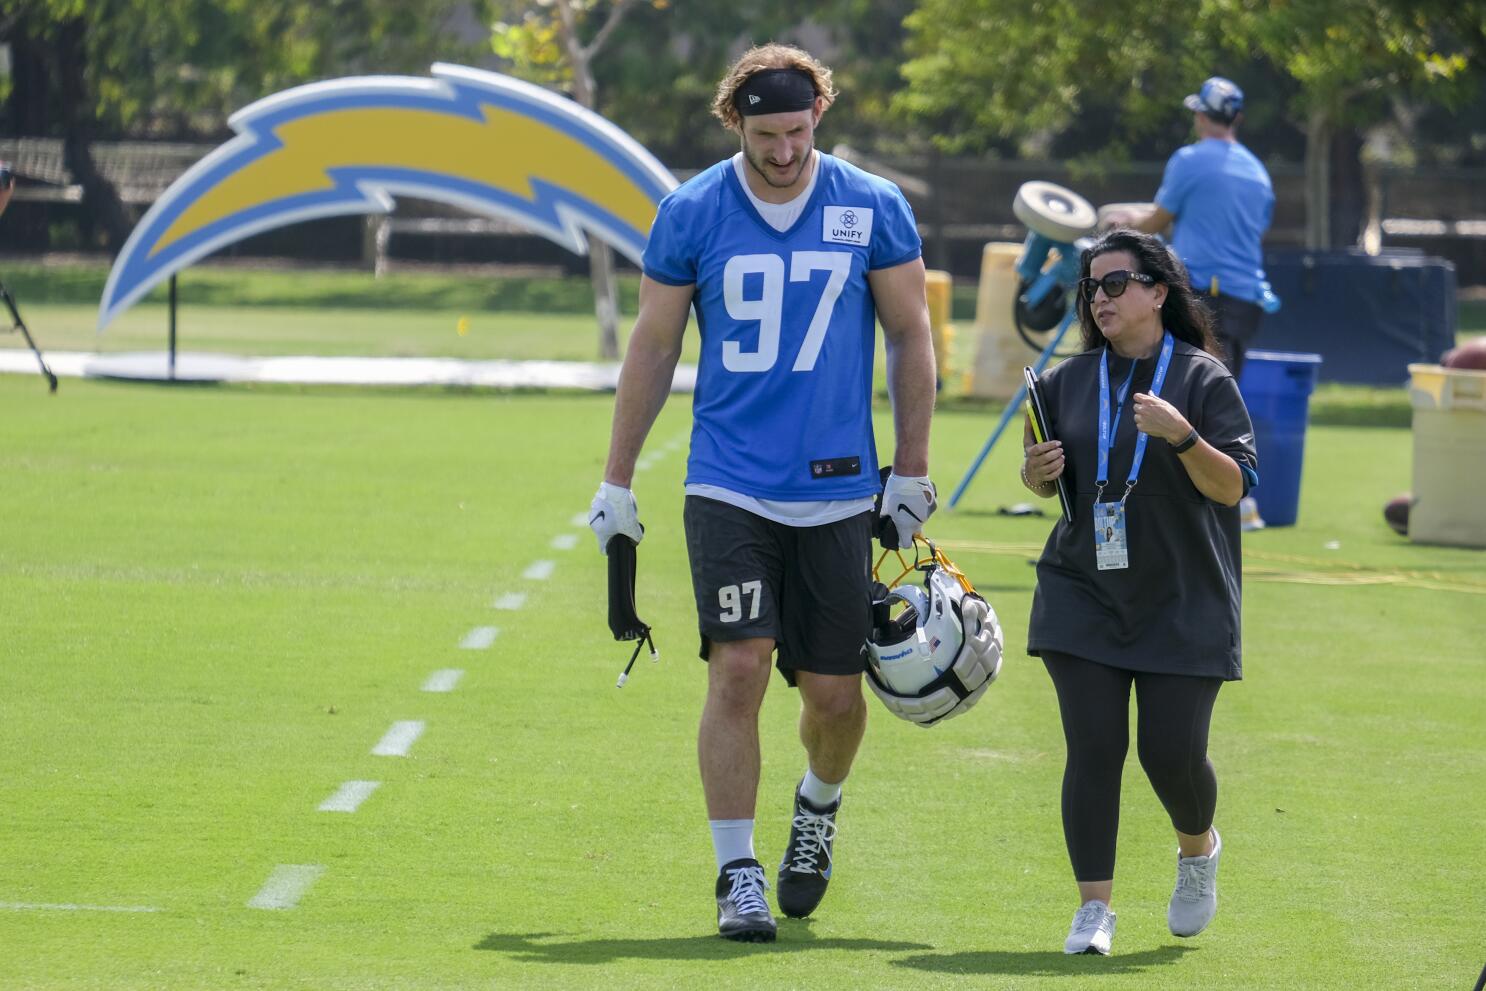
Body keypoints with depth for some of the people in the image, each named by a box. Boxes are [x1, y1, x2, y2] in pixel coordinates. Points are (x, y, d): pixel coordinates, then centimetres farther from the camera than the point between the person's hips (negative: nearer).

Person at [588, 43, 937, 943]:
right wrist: (616, 483, 8)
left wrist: (913, 472, 6)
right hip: (729, 488, -1)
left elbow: (911, 337, 8)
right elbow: (653, 349, 8)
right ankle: (738, 875, -4)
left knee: (834, 692, 4)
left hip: (837, 491, 1)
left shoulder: (873, 211, 0)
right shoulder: (691, 215, 0)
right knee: (738, 671, -12)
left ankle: (819, 809, 36)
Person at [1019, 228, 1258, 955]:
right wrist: (1038, 472, -5)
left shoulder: (1204, 379, -4)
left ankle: (1198, 849, 29)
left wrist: (1182, 436, -26)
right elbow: (1046, 483, 19)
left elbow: (1233, 486, -10)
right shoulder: (1070, 380, 8)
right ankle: (1093, 908, -1)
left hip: (1183, 603, -3)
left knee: (1171, 752, -5)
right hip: (1083, 596, 3)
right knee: (1094, 748, -7)